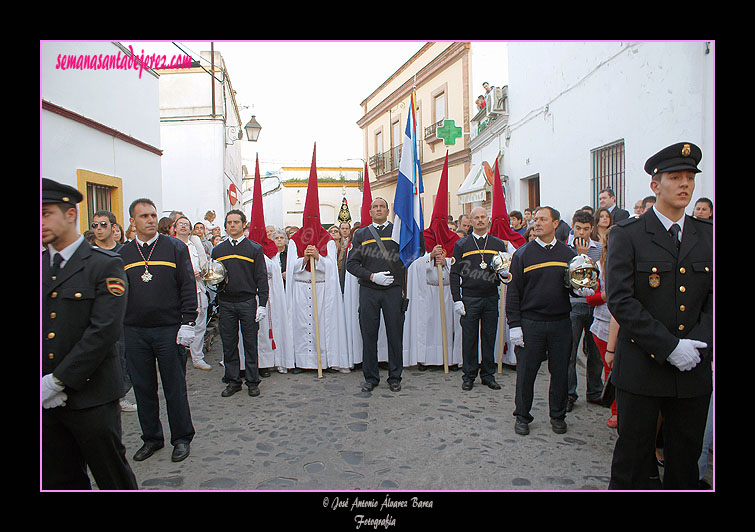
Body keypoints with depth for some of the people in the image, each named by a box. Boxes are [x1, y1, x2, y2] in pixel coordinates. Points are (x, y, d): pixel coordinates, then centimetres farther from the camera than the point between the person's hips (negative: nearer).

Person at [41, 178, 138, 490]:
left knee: (112, 476, 7)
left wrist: (58, 380, -15)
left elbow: (103, 331, -16)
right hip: (47, 398, 5)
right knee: (56, 479, 17)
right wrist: (45, 384, -7)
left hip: (90, 396, -5)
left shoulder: (105, 265, -8)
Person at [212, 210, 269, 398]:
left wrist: (262, 304, -8)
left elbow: (261, 278, -1)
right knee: (228, 345, 8)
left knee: (250, 344, 4)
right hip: (225, 303, 3)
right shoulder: (218, 250, 10)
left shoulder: (255, 248, 1)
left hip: (248, 303, -3)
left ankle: (252, 382, 15)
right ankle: (233, 381, 20)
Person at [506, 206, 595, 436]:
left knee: (560, 371, 11)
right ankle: (522, 416, 22)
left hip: (561, 322, 2)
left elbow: (575, 285, 16)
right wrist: (514, 325, -8)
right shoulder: (523, 254, 0)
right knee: (526, 372, 5)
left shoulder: (568, 253, 7)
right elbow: (514, 291, -2)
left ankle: (558, 415, 29)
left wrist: (582, 290, -9)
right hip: (530, 322, -2)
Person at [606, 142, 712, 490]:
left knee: (686, 458, 16)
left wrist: (698, 343, -9)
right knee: (633, 454, 8)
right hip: (641, 368, -4)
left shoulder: (707, 235, 8)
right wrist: (669, 346, -17)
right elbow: (620, 299, -13)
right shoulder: (627, 235, -6)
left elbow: (712, 297, 6)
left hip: (694, 370, 4)